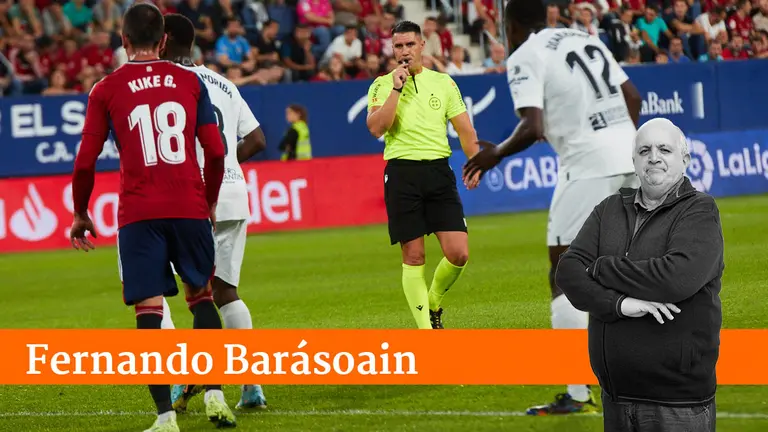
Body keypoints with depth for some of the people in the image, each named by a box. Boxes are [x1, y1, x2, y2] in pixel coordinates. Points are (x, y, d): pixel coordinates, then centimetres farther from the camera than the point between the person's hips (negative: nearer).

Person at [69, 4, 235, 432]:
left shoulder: (106, 90, 3)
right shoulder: (190, 82, 8)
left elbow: (86, 161, 1)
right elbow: (216, 152, 5)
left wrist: (80, 213, 14)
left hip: (138, 214, -2)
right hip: (190, 208, 2)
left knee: (149, 311, -2)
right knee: (201, 296, 18)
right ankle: (215, 393, 8)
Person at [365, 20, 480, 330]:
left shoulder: (443, 82, 11)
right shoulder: (382, 85, 5)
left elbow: (465, 129, 12)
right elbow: (376, 127, -11)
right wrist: (397, 87, -12)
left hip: (438, 170, 2)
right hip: (402, 173, -2)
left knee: (458, 254, -7)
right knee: (413, 258, -3)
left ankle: (434, 303, 21)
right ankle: (424, 328, 5)